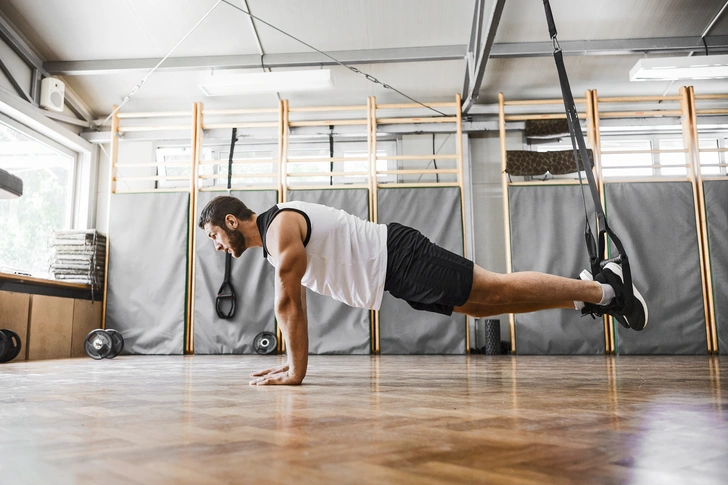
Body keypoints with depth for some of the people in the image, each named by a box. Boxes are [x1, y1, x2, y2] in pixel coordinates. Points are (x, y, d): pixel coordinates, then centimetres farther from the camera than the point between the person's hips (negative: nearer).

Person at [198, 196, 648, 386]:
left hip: (400, 259, -9)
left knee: (498, 292, -6)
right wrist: (292, 361, 22)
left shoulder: (281, 227, -15)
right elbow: (294, 303, 22)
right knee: (484, 303, 12)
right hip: (393, 268, 9)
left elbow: (288, 303, -17)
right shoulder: (274, 235, 16)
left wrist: (297, 370, -11)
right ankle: (589, 287, 21)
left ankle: (603, 289, 5)